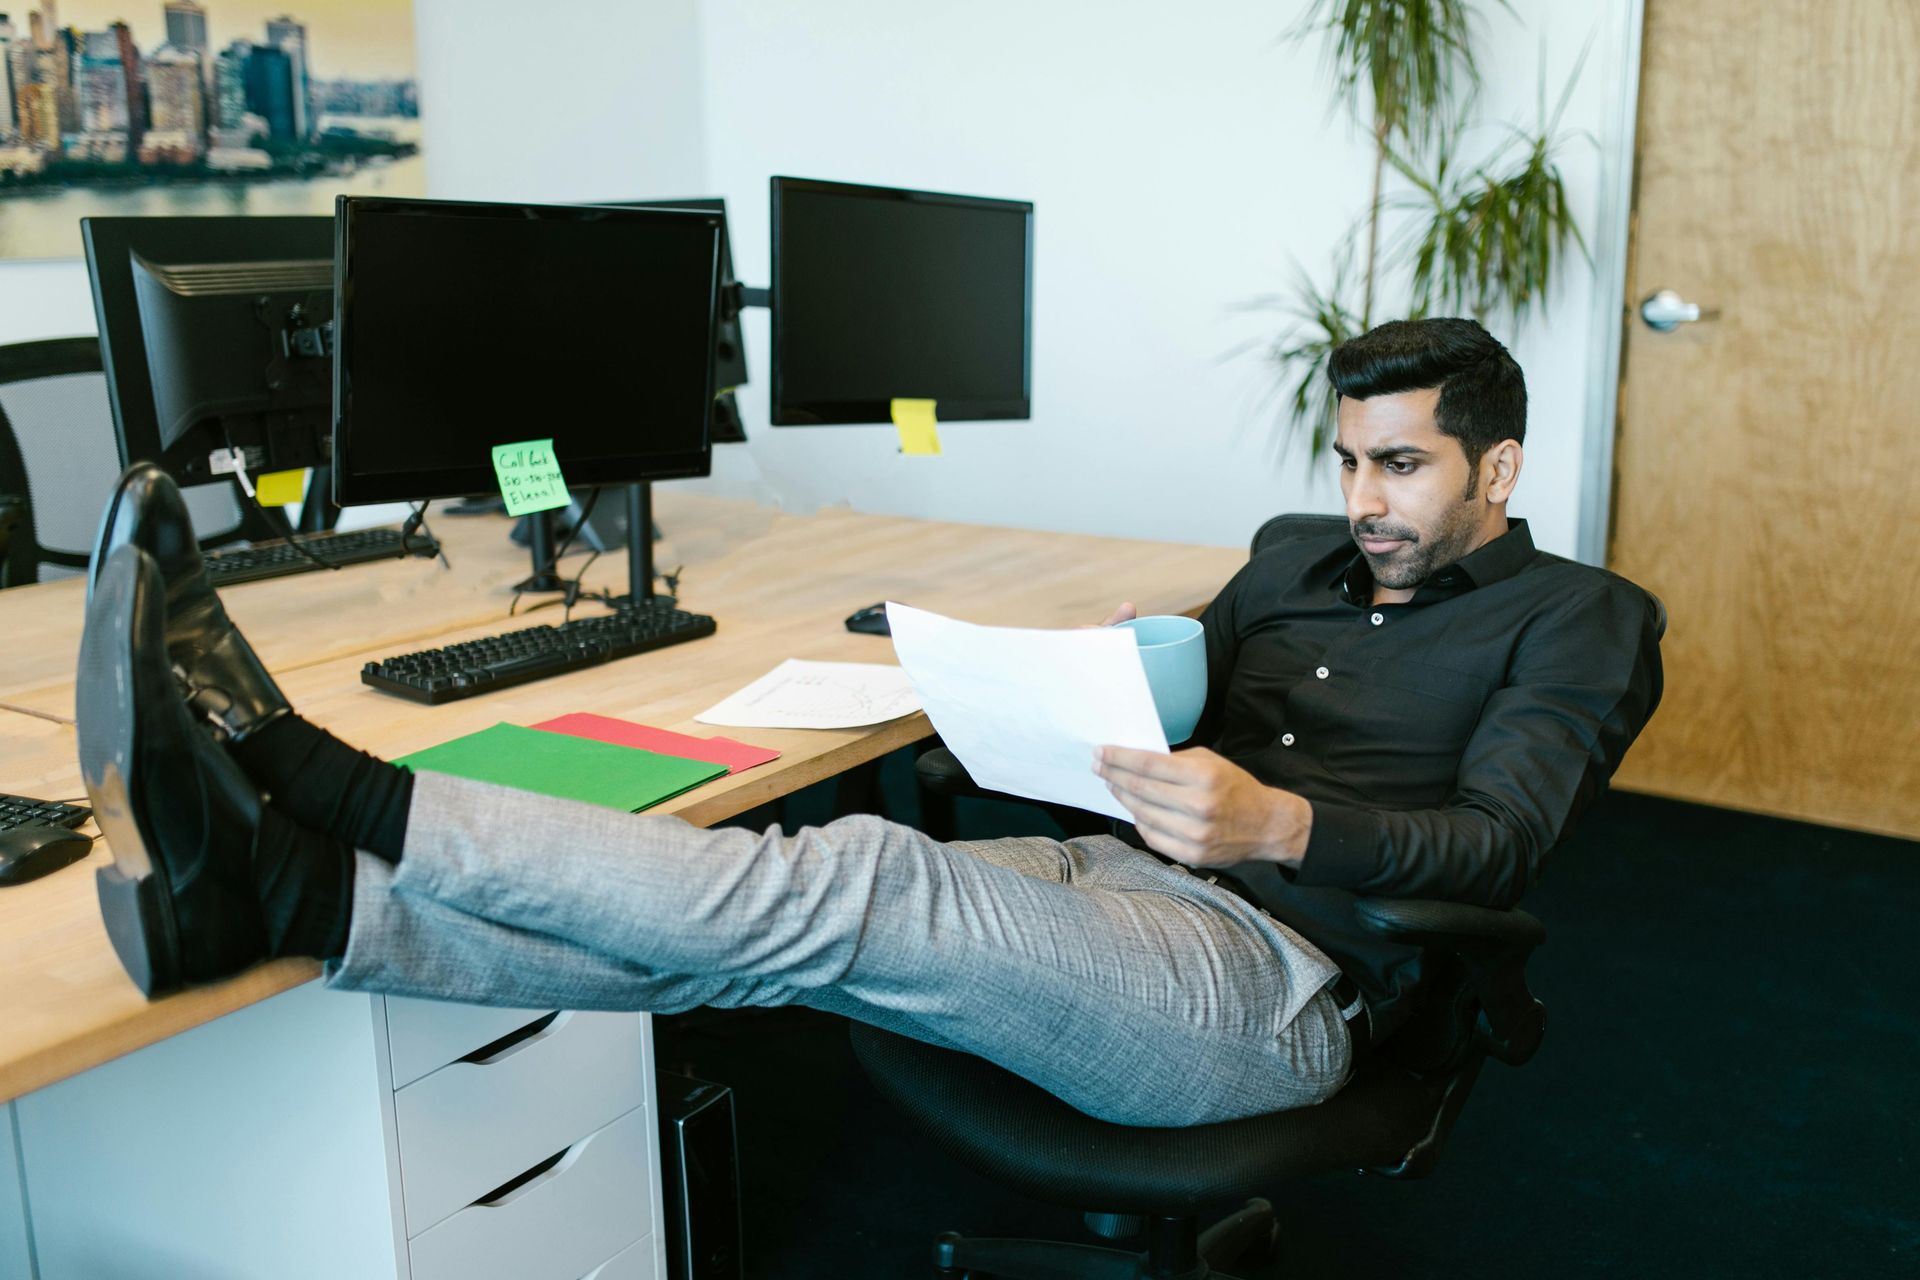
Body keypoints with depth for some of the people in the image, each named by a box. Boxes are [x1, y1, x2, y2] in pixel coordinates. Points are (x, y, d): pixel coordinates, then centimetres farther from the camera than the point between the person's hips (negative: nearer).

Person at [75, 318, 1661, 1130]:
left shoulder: (1578, 618, 7)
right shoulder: (1301, 566, 26)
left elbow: (1497, 845, -8)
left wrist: (1281, 823, -26)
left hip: (1276, 980, -6)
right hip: (1124, 881, 6)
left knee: (857, 891, -28)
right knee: (828, 899, -20)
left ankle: (311, 785, -32)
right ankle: (281, 887, -31)